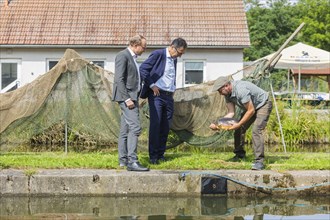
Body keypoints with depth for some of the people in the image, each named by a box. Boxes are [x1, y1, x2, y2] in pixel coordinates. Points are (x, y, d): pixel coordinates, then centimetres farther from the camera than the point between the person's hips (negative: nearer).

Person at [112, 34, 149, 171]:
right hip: (126, 96, -10)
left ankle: (123, 160, 13)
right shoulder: (123, 56, -11)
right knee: (135, 127, -17)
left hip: (131, 97, 10)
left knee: (125, 129, 10)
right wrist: (127, 99, -23)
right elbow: (119, 79, -18)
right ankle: (132, 161, -21)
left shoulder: (131, 57, 20)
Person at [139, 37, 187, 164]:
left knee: (165, 126, 5)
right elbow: (143, 69, -11)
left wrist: (173, 88, 15)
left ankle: (161, 154, 13)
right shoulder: (158, 54, -5)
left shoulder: (174, 59, 17)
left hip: (169, 96, 7)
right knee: (155, 124, -9)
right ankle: (153, 156, -6)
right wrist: (152, 85, -14)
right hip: (157, 95, -7)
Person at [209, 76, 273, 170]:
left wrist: (238, 124, -27)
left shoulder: (241, 90, -36)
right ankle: (239, 155, 25)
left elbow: (251, 111, -30)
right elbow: (231, 113, -8)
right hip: (250, 106, 9)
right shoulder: (228, 94, -8)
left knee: (256, 130, -24)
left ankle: (259, 161, -26)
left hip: (263, 105, -9)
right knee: (239, 130, 6)